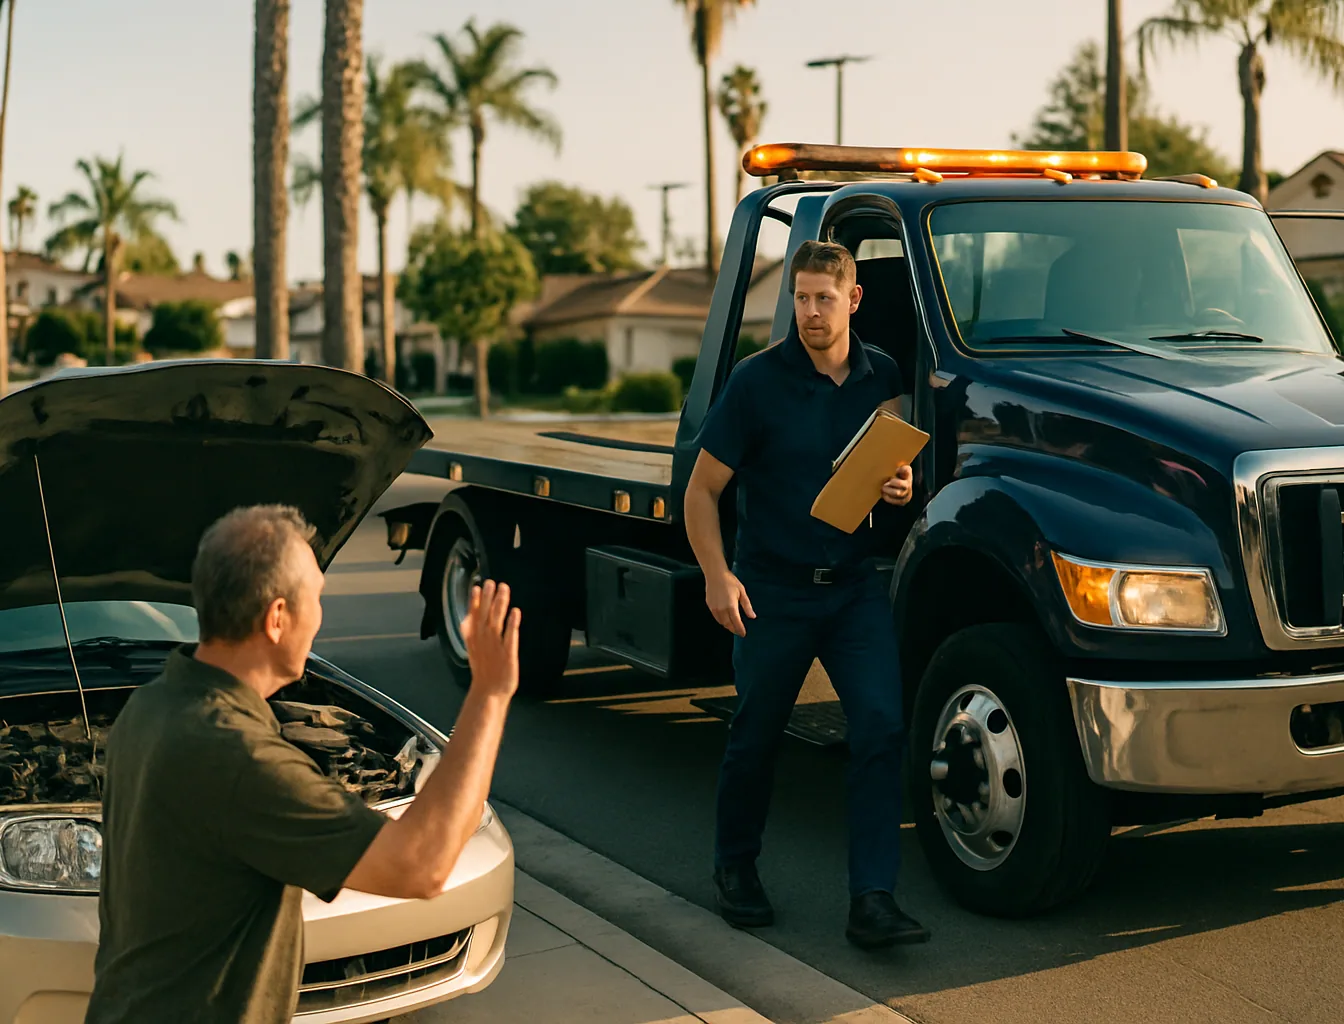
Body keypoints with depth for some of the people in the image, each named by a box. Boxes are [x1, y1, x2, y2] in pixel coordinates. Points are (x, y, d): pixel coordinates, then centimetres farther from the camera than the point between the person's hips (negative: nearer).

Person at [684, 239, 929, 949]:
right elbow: (702, 490, -5)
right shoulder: (757, 380, -9)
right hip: (774, 590, -2)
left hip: (855, 586, 3)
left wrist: (901, 487, -7)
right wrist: (717, 574, -17)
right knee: (756, 736, 10)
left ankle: (872, 901, -8)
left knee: (880, 725, -12)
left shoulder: (882, 378, 3)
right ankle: (736, 869, 33)